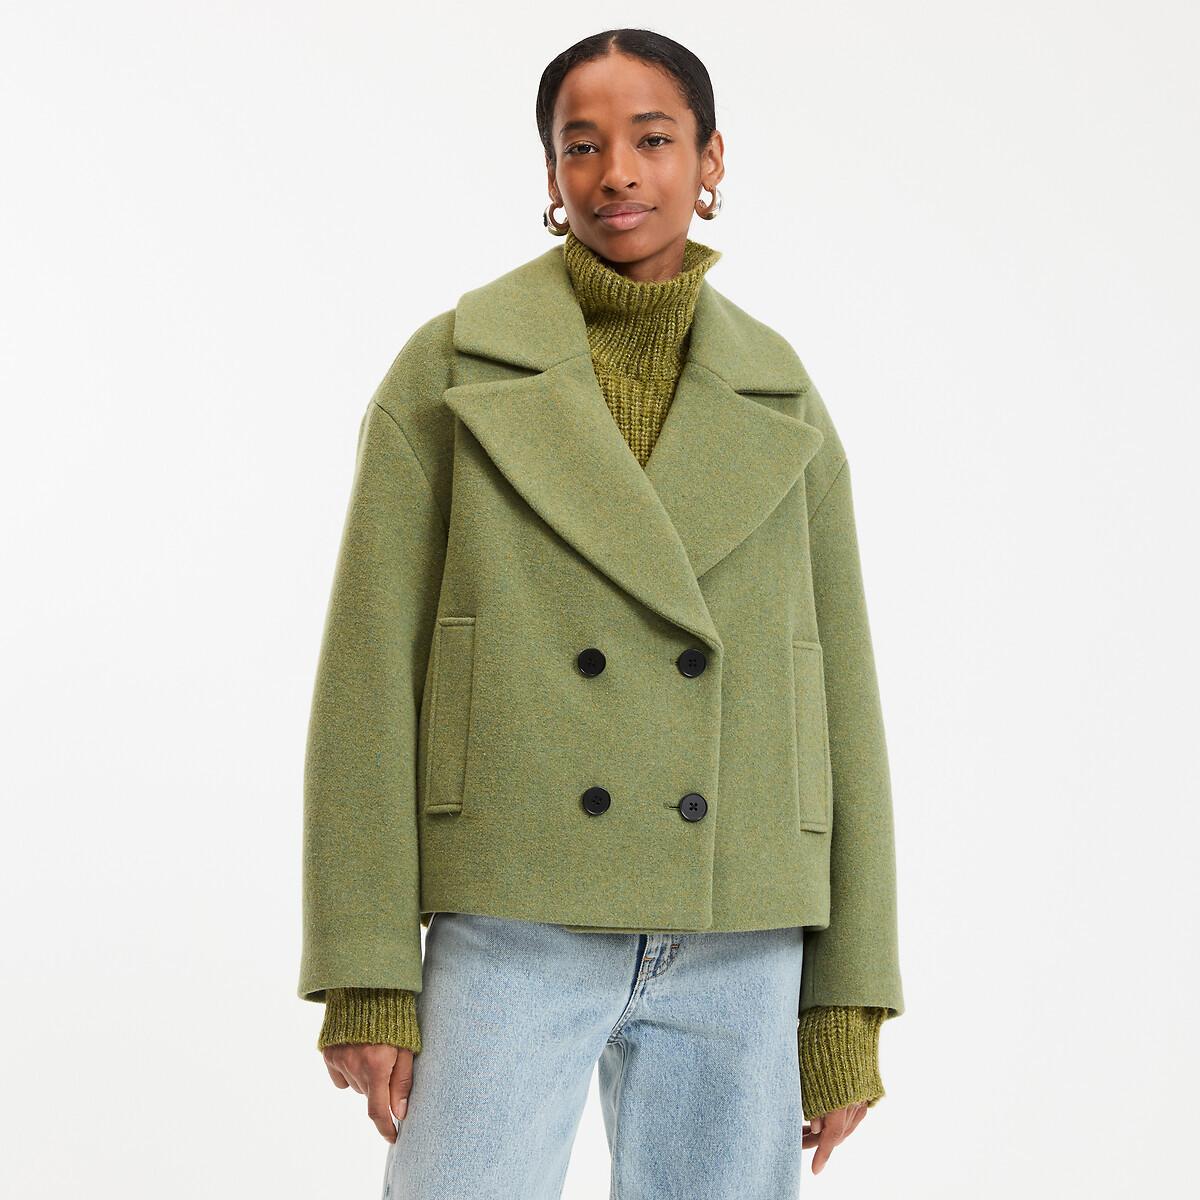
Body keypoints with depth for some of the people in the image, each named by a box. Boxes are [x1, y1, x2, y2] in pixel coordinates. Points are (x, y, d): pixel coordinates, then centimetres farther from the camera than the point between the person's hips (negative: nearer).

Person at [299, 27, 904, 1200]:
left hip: (736, 947, 3)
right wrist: (365, 973, -8)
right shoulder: (451, 368, 1)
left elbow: (837, 696, 9)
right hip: (516, 926, -2)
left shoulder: (781, 404, 9)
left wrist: (848, 1006, 5)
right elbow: (370, 672, -2)